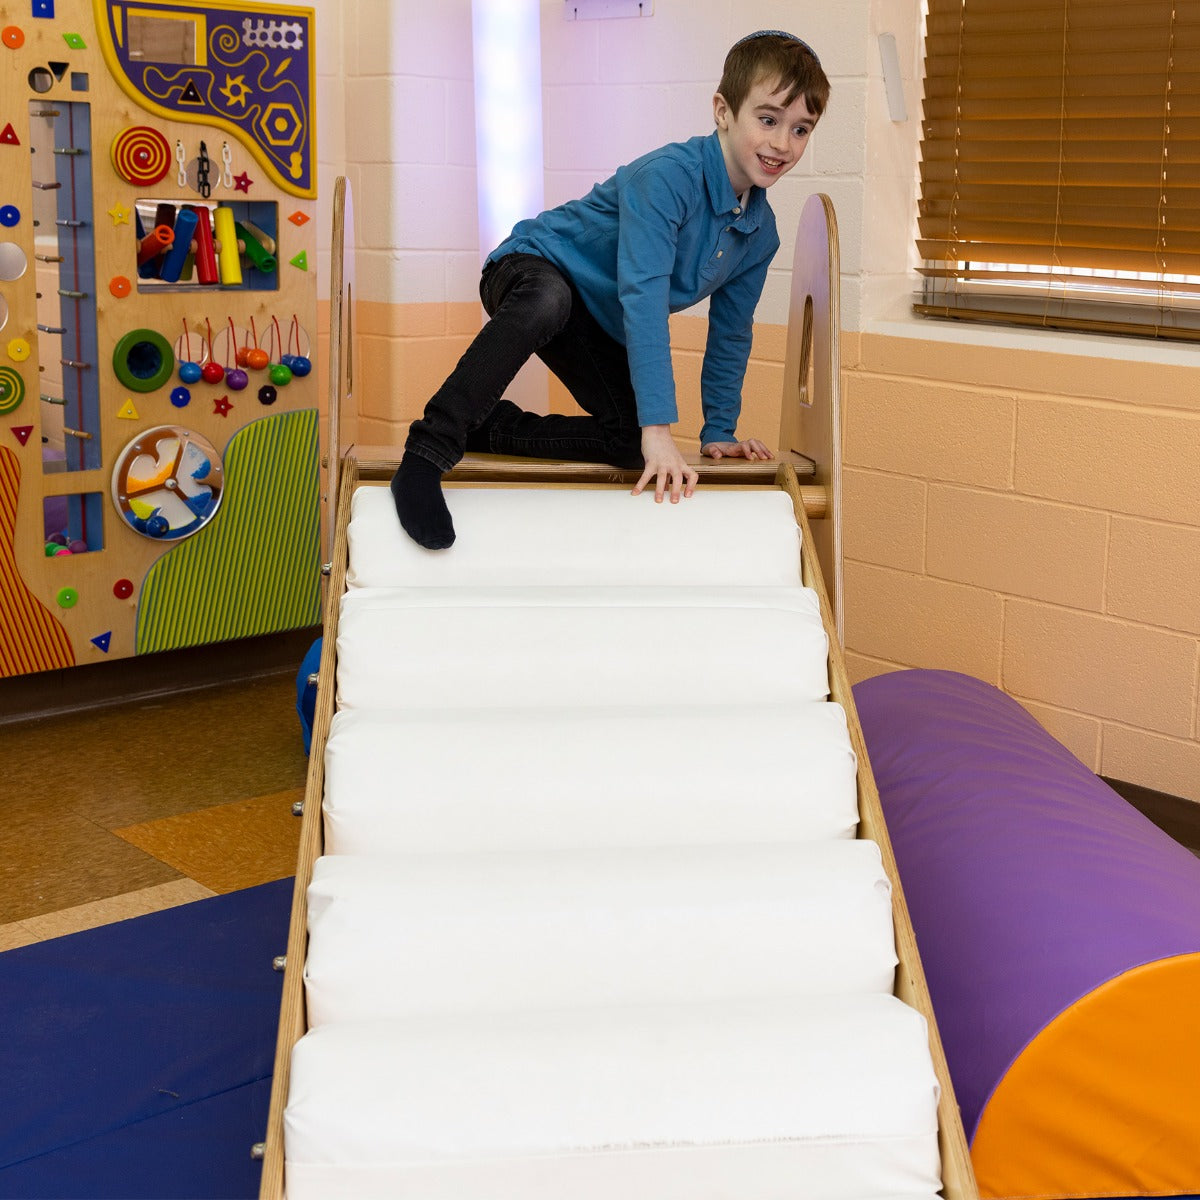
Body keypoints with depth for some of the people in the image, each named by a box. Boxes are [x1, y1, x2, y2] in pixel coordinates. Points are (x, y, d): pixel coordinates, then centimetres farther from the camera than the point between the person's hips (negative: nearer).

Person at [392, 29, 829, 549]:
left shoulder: (761, 233, -4)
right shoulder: (666, 176, -28)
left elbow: (730, 334, 10)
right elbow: (642, 297, -37)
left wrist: (719, 432, 8)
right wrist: (658, 429, -41)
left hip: (603, 330, 8)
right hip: (530, 270, -8)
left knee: (632, 444, -6)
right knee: (548, 301, -44)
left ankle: (489, 428, 2)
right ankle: (427, 453, -41)